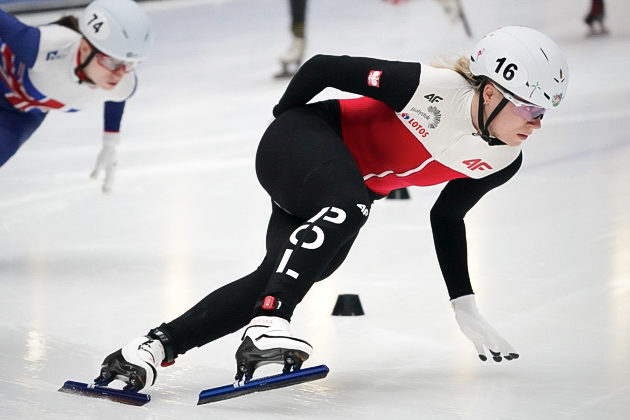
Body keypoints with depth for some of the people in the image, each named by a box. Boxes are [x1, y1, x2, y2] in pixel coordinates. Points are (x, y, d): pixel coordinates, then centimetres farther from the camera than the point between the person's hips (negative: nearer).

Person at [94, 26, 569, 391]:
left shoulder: (502, 161, -5)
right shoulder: (428, 88, -28)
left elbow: (447, 218, 12)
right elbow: (323, 68, -16)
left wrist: (465, 307, 12)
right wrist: (284, 121, 1)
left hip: (352, 195, 8)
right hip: (304, 141, -8)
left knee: (275, 281, -8)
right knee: (347, 204, -38)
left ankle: (156, 346, -3)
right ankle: (269, 324, -47)